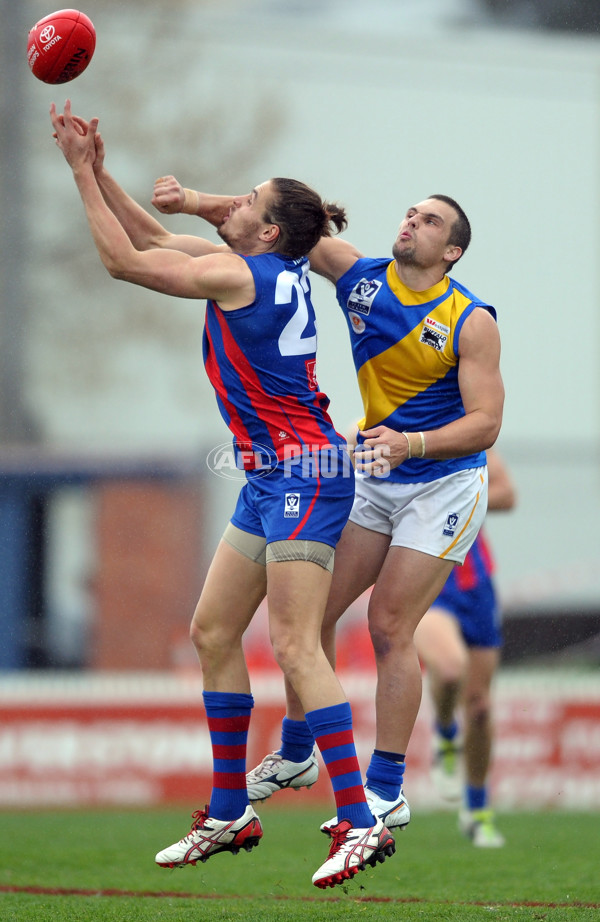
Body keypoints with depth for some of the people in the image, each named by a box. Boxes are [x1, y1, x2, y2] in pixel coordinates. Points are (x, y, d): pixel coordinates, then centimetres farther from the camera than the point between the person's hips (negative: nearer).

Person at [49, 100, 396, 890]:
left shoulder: (240, 274, -14)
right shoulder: (276, 272, 11)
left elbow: (123, 260, -10)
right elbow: (154, 239, 21)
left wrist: (81, 172, -3)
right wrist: (98, 170, 13)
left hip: (303, 473, -10)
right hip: (273, 477, 10)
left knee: (295, 646, -15)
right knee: (213, 632, 12)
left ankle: (361, 823, -19)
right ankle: (231, 814, 18)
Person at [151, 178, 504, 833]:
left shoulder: (471, 322, -16)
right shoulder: (359, 277, -4)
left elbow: (485, 423, -20)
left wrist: (409, 445, -36)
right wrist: (194, 202, -22)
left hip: (444, 485, -5)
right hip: (371, 477, 5)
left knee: (390, 627, -10)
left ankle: (387, 792, -3)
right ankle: (295, 755, 21)